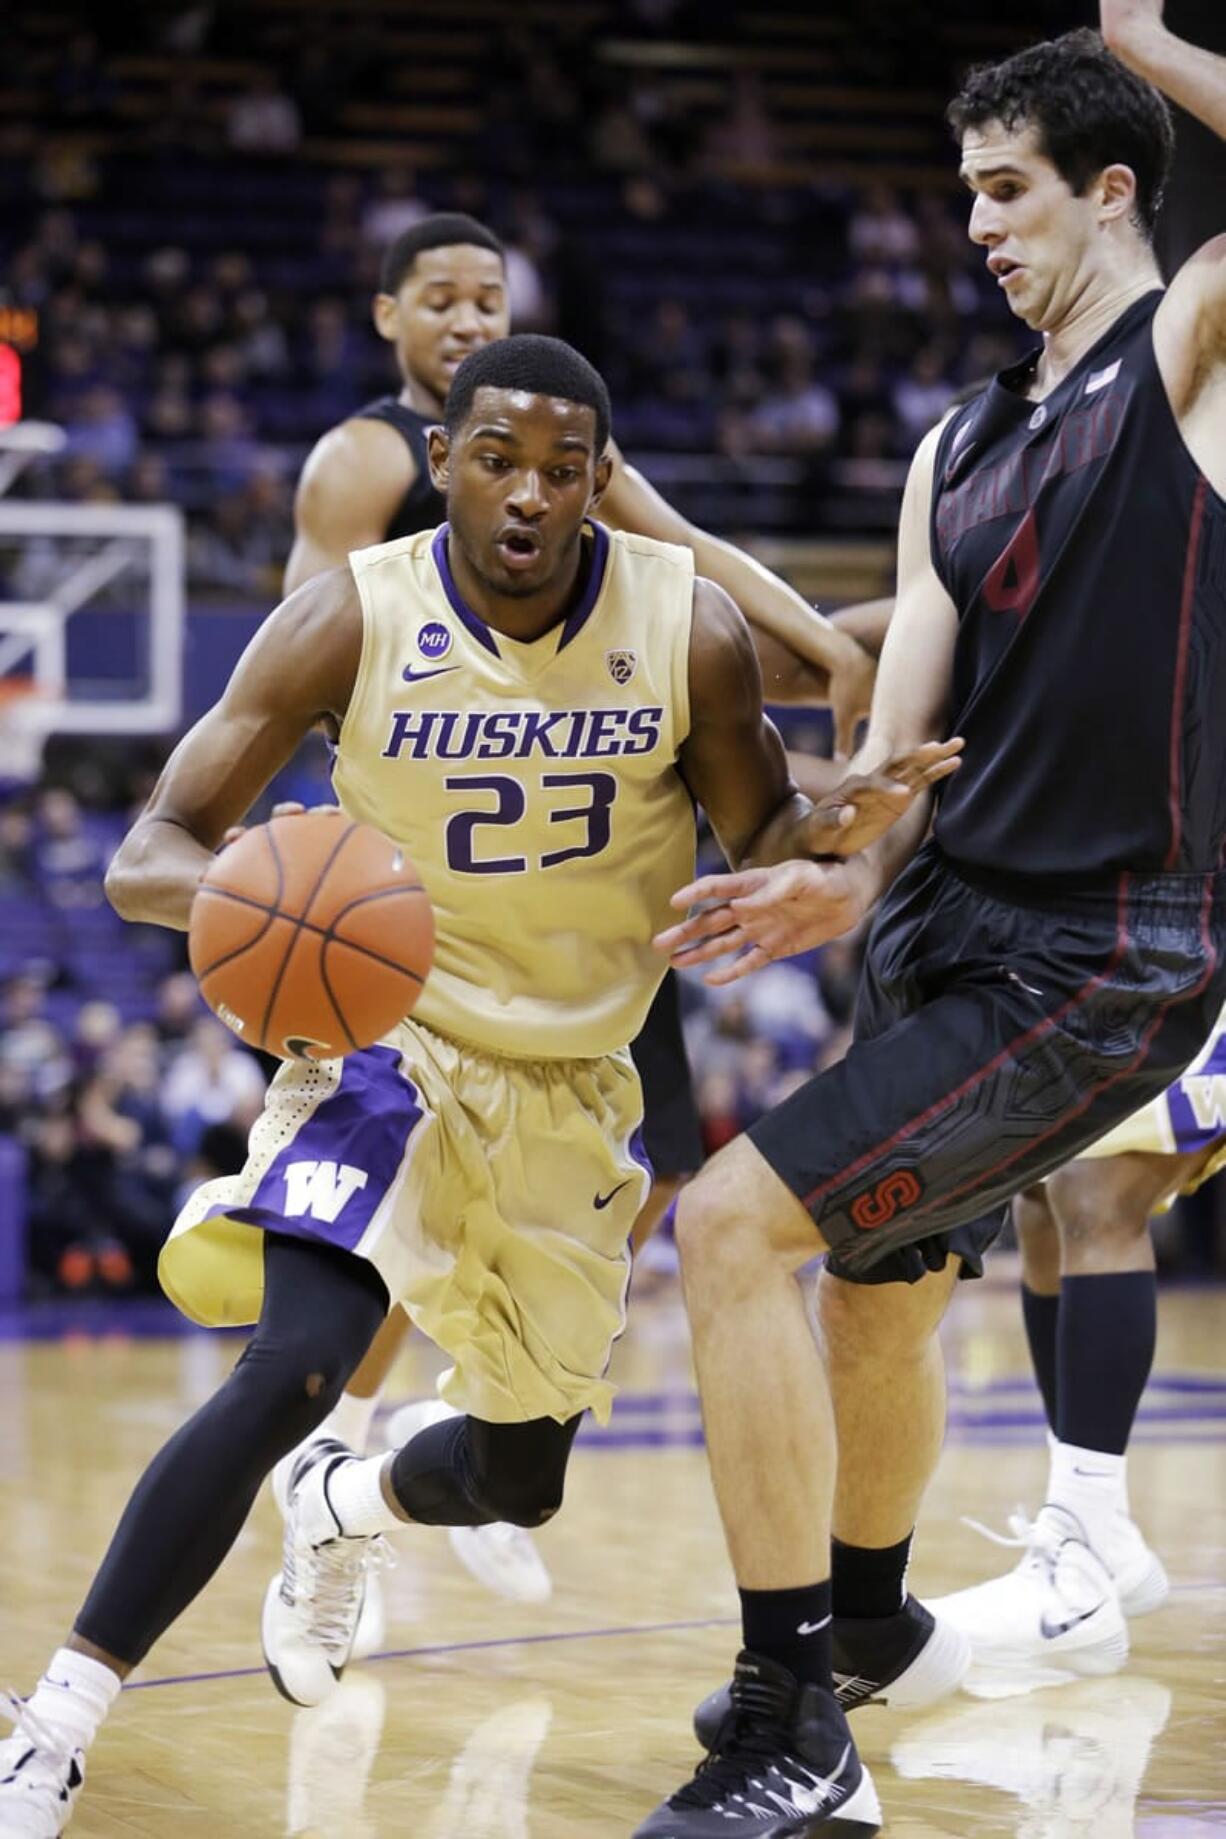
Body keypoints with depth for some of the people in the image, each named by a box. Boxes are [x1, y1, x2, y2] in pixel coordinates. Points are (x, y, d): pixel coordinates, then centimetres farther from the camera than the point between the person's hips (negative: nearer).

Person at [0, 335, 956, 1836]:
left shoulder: (688, 628, -12)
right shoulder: (353, 620, -16)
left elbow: (761, 847, 1)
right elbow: (146, 857, -16)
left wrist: (838, 828, -24)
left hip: (570, 1091, 4)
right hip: (392, 1046, -4)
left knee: (523, 1482, 14)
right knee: (293, 1367, -28)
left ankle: (343, 1505, 50)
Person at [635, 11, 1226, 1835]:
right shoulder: (958, 448, 15)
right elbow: (907, 718, 9)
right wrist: (849, 879, -8)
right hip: (952, 924, 8)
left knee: (735, 1224, -17)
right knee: (875, 1282, 23)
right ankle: (871, 1624, 50)